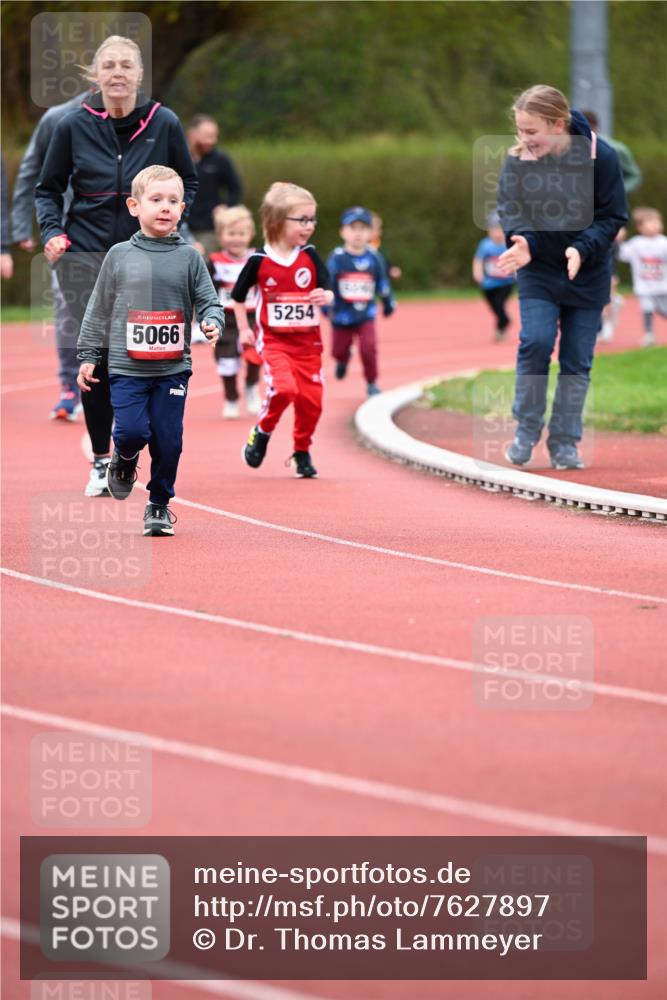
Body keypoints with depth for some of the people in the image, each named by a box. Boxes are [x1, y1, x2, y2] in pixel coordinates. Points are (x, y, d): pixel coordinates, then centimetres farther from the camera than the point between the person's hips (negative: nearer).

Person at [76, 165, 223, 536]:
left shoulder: (189, 257, 3)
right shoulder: (119, 256, 3)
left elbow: (208, 301, 4)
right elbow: (99, 310, 9)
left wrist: (212, 323, -19)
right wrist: (88, 356, 8)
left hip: (173, 367, 1)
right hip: (127, 366, -1)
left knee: (168, 439, 0)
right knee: (131, 430, -12)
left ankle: (159, 505, 19)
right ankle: (125, 462, 24)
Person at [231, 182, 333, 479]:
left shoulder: (309, 256, -1)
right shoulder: (260, 260, -6)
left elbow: (327, 291, -6)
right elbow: (238, 296, 7)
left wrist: (326, 297, -29)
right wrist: (244, 329, 6)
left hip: (308, 341, 3)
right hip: (273, 340, -3)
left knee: (311, 399, 1)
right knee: (284, 387, -24)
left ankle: (302, 452, 24)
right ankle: (262, 432, 4)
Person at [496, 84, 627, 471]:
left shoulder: (600, 157, -17)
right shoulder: (518, 159, -11)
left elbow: (612, 217, -11)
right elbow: (510, 208, -5)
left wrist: (582, 249, -26)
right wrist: (523, 242, -26)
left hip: (587, 274, -1)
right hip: (538, 270, 1)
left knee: (578, 359, 3)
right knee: (535, 342, -15)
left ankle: (565, 442, 13)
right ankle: (527, 428, 2)